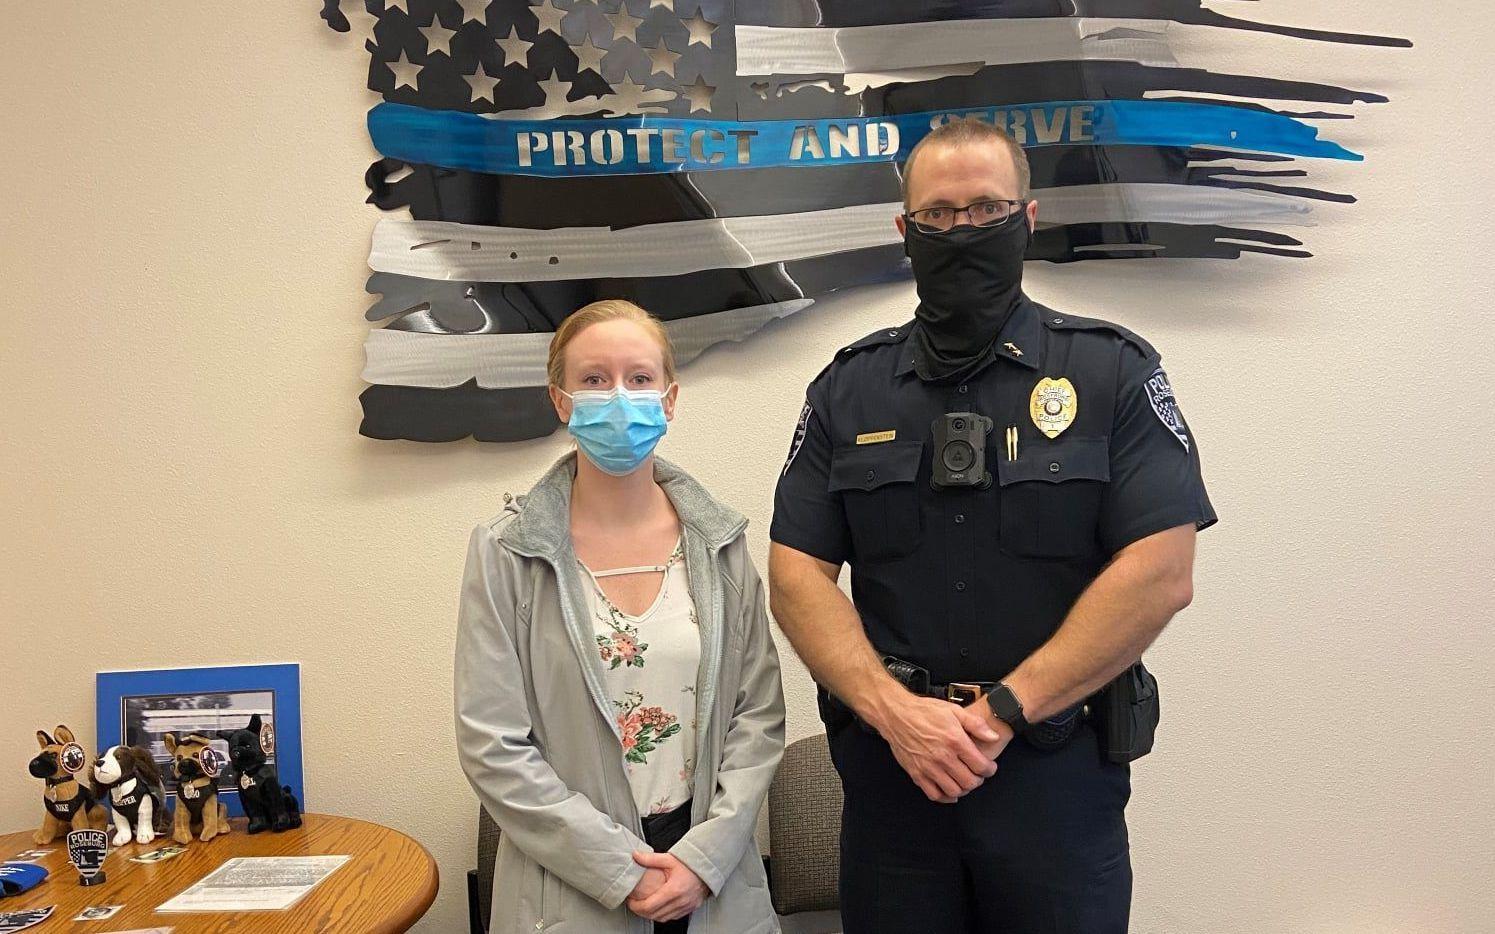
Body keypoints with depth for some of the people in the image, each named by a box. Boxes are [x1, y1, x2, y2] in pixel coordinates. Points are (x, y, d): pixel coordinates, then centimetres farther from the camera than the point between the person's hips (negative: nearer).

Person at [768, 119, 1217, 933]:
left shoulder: (1113, 371, -2)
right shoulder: (848, 389, 5)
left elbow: (1160, 574, -11)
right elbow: (797, 577, 0)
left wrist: (1001, 711, -14)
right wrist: (896, 712, -14)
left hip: (1058, 773, -2)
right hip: (888, 769, 2)